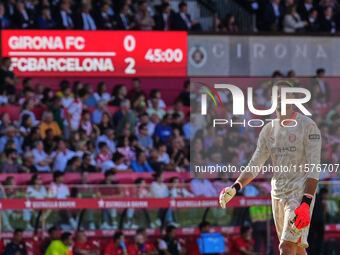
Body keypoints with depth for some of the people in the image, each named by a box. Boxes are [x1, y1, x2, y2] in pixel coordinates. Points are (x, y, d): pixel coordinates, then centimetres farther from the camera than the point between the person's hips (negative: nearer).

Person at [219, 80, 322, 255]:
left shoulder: (307, 126, -7)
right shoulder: (268, 130, 11)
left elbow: (313, 169, -13)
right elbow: (254, 166, 11)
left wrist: (306, 204, -23)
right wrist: (234, 188, -7)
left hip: (301, 193, -6)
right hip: (278, 194, 6)